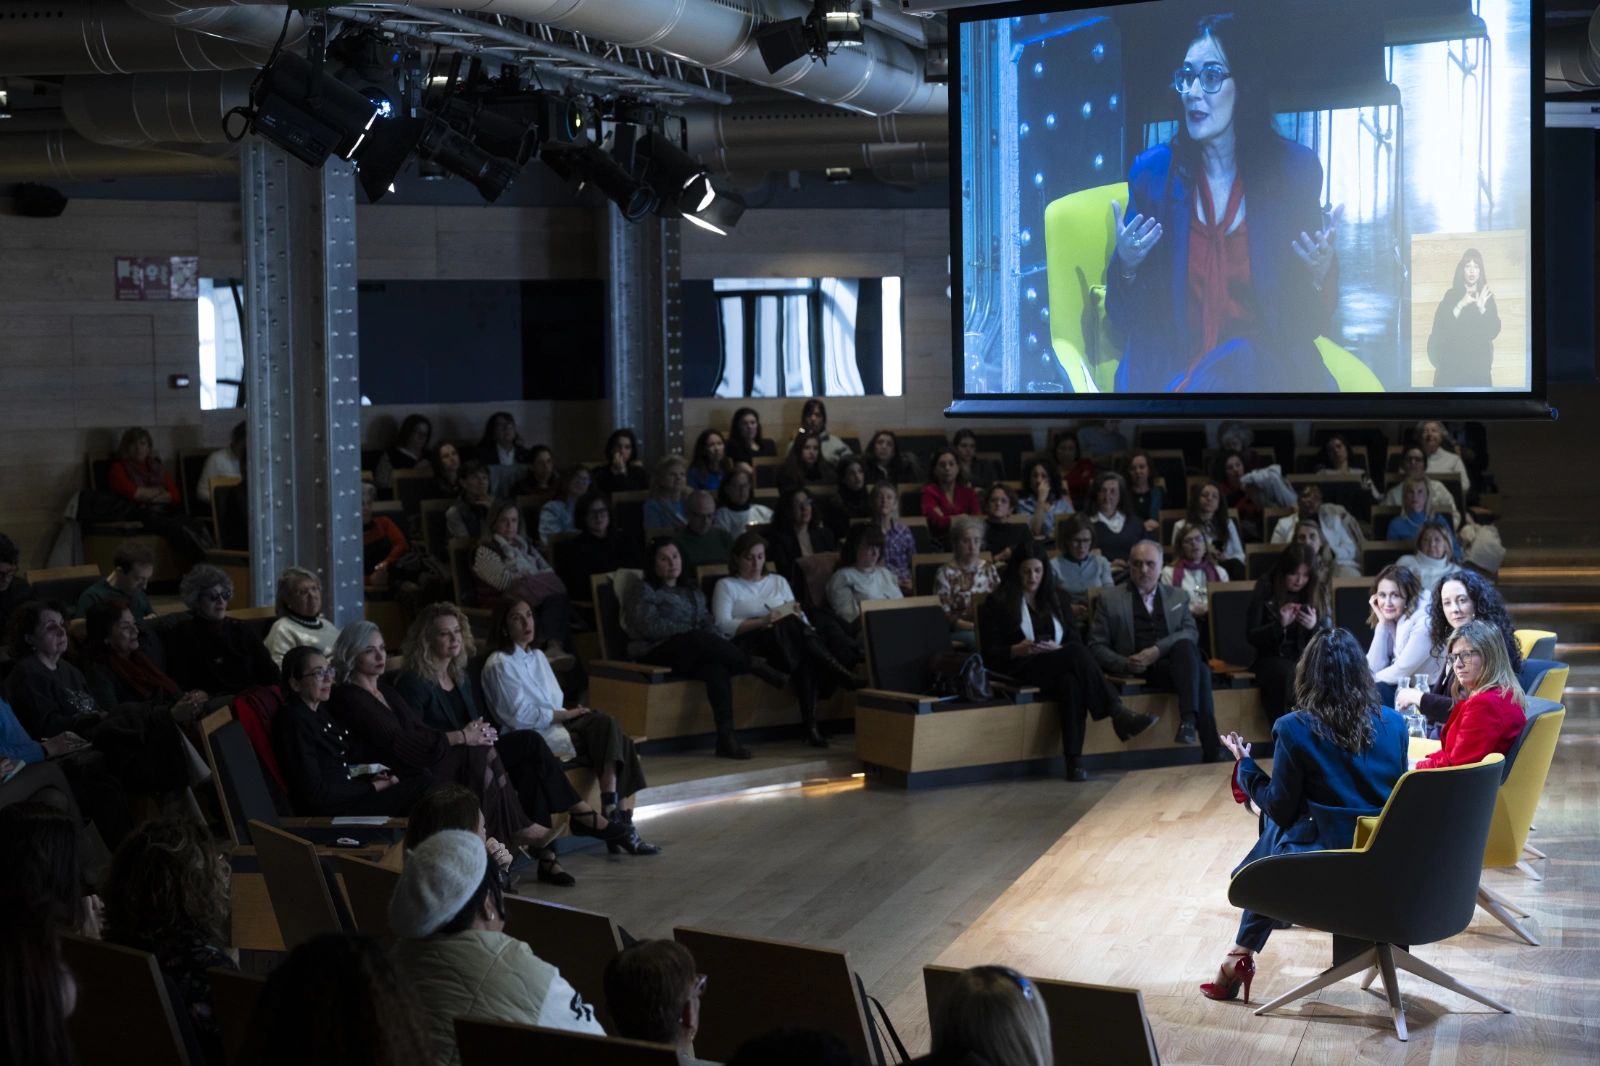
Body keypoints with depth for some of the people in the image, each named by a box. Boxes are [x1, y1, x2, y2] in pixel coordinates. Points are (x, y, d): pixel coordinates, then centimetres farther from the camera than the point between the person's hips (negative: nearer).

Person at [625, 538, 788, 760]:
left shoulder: (692, 591, 28)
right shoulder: (642, 590, 8)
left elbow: (708, 622, 15)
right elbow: (650, 627, -8)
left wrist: (716, 639, -9)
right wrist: (690, 631, -11)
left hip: (693, 652, 5)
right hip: (657, 654, -5)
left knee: (716, 666, -34)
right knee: (701, 640, -37)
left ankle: (726, 735, -48)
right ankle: (757, 667, -25)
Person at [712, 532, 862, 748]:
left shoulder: (778, 581, 28)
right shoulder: (726, 586, 14)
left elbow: (801, 619, 19)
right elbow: (723, 625, -5)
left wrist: (798, 616, -7)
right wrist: (762, 621, -17)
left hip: (787, 641, 4)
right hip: (749, 644, -4)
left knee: (805, 657, -36)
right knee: (790, 625, -37)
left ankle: (810, 724, -46)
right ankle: (844, 677, -44)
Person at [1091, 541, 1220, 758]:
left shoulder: (1178, 597, 23)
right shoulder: (1109, 599, 16)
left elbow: (1191, 633, 5)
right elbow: (1097, 647, 10)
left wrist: (1157, 650, -15)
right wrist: (1125, 664, -12)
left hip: (1176, 662, 3)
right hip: (1142, 672, -2)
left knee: (1184, 645, -37)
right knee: (1200, 671, -35)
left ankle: (1189, 719, -48)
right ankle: (1212, 748, -43)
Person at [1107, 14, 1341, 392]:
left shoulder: (1295, 169, 0)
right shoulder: (1153, 171, 2)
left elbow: (1307, 321, 4)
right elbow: (1128, 316, 5)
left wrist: (1321, 273, -17)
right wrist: (1127, 265, -16)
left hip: (1264, 359, 0)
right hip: (1172, 358, 0)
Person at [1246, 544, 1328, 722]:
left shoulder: (1315, 595, 9)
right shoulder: (1265, 593, 1)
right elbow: (1251, 635, -3)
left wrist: (1314, 627, -16)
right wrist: (1280, 625, -19)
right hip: (1273, 658, -2)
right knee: (1290, 677, -38)